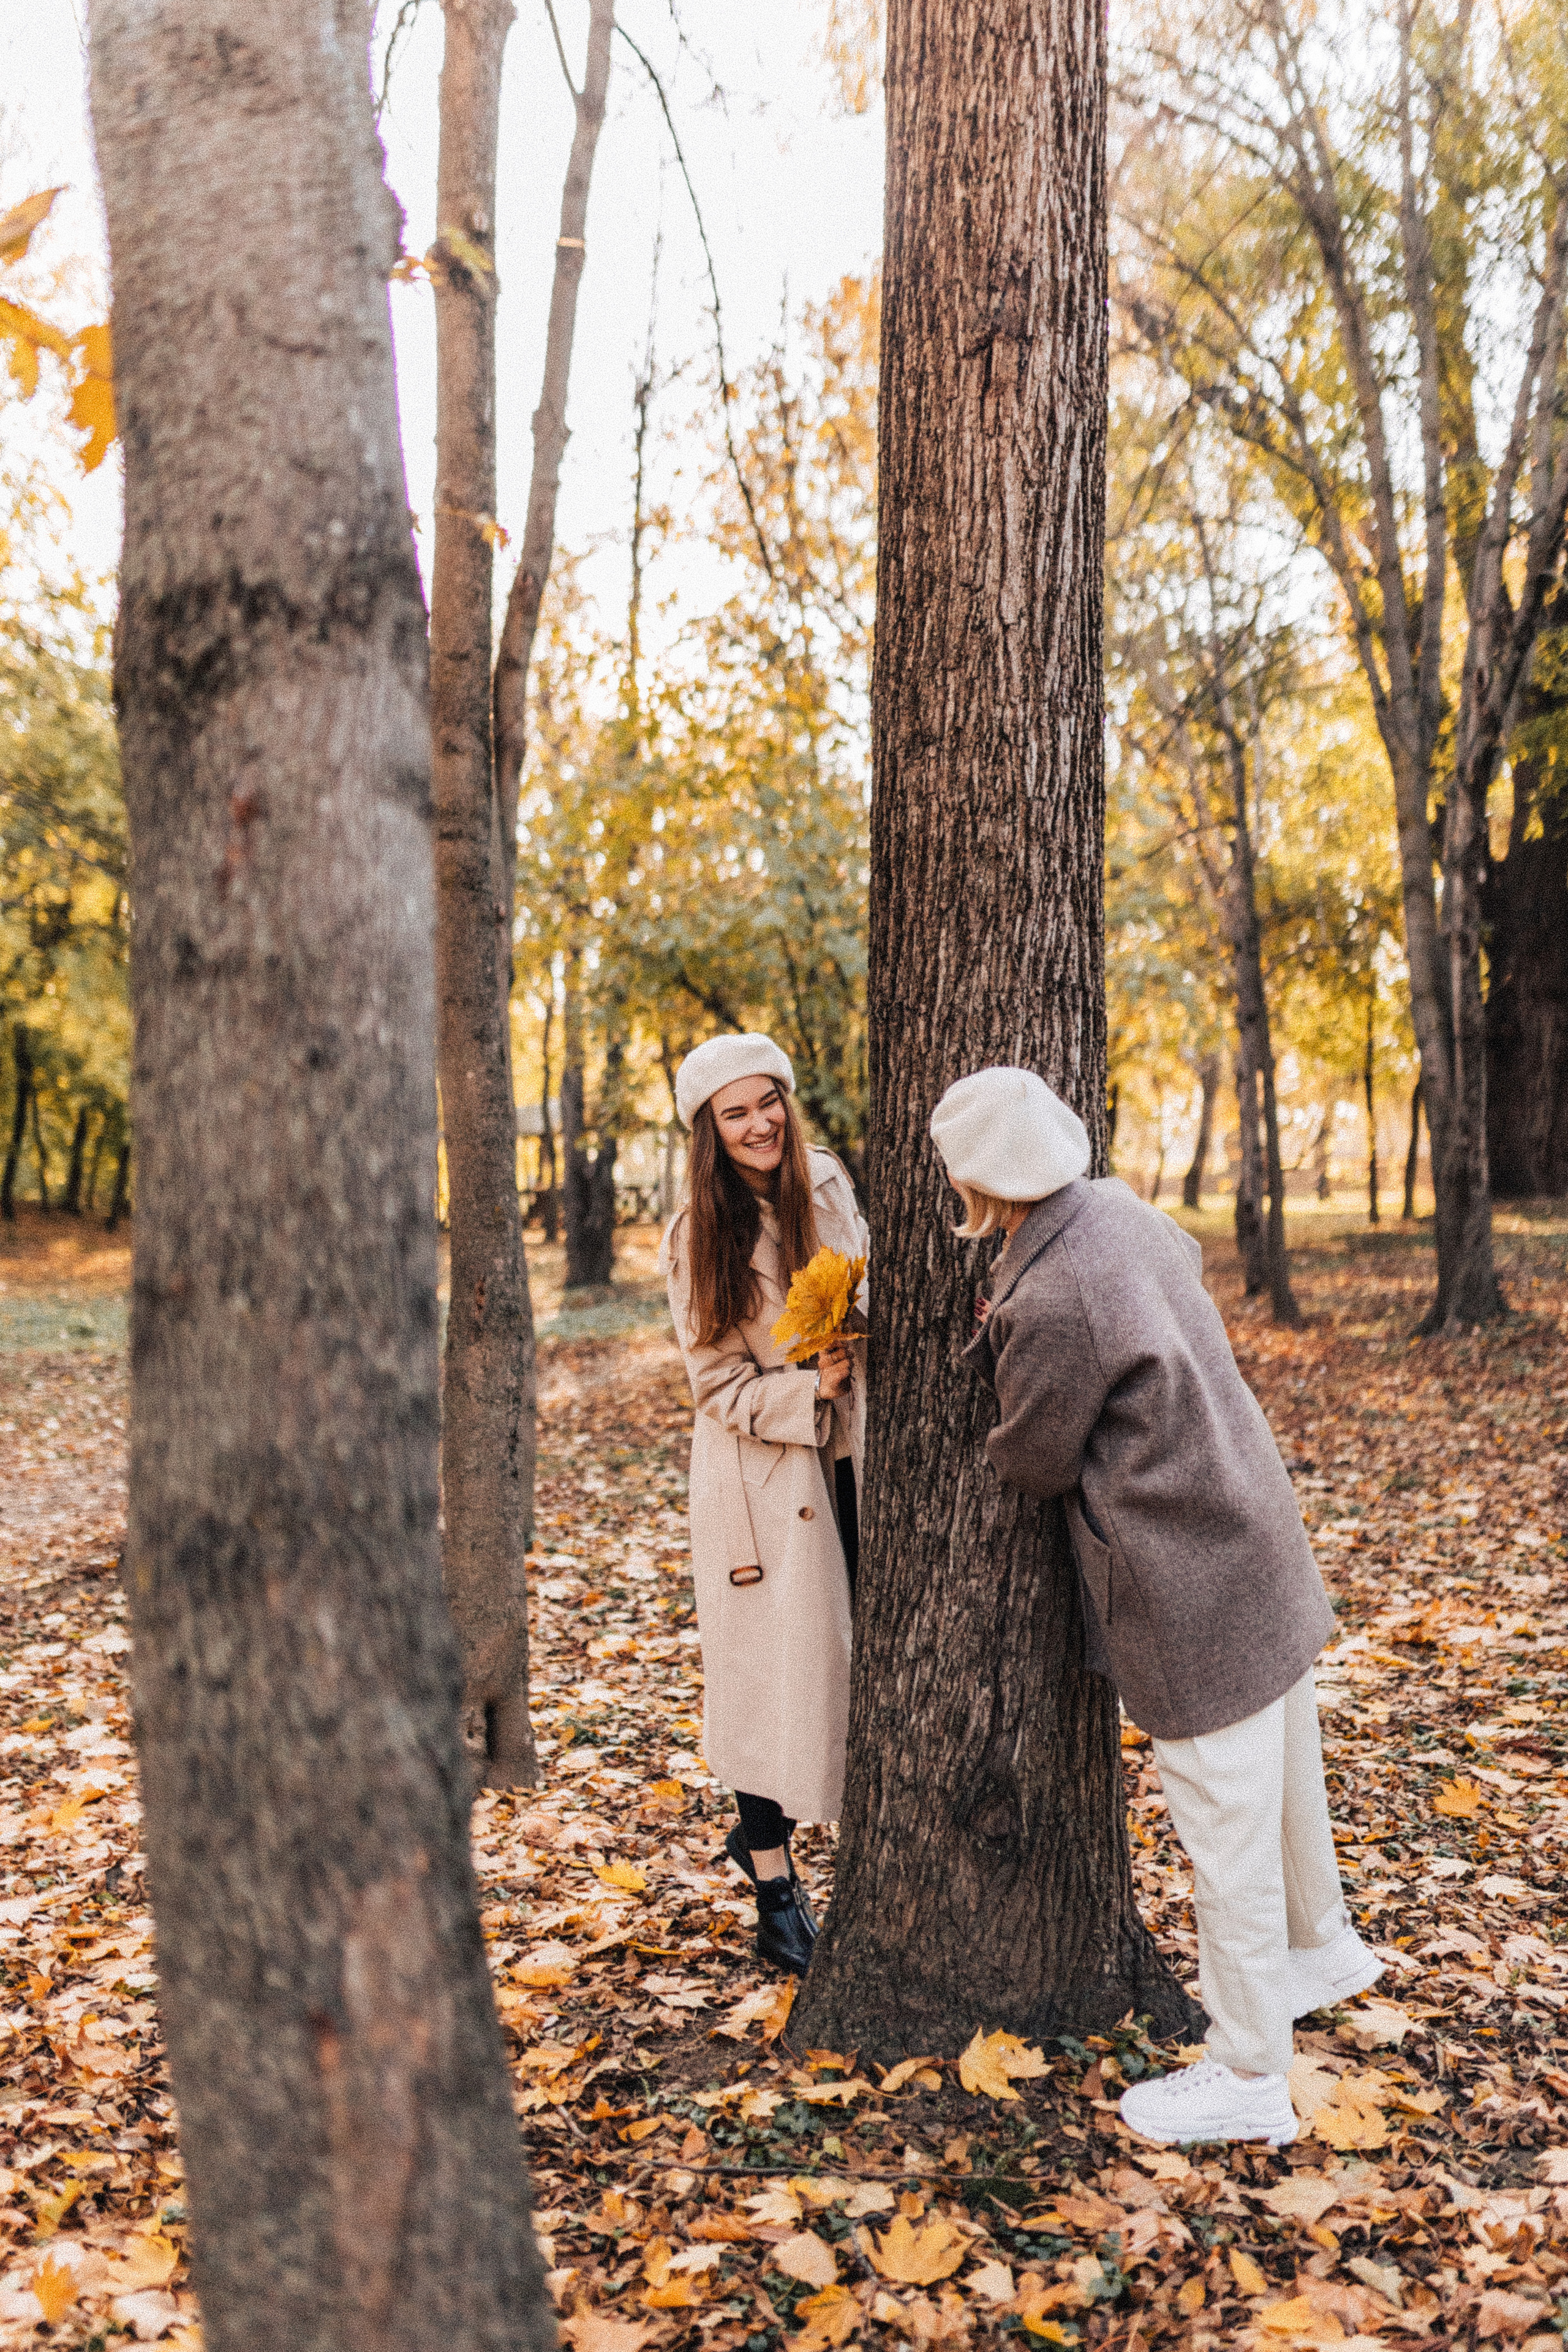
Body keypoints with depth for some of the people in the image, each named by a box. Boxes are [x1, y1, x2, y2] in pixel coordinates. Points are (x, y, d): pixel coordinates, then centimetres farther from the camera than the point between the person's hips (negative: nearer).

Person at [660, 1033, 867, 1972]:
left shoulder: (829, 1183, 1)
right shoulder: (696, 1237, -10)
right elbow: (722, 1385, -10)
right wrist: (810, 1391, -24)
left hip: (850, 1461, 5)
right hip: (761, 1473, -5)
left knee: (864, 1655, 10)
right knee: (777, 1666, 1)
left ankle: (764, 1829, 33)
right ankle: (775, 1880, 19)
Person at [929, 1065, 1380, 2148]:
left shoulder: (1049, 1305, -28)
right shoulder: (1123, 1212, -2)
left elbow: (1034, 1462, -14)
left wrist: (996, 1353, 2)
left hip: (1188, 1588, -9)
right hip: (1259, 1540, 9)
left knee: (1225, 1823, 6)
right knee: (1285, 1765, 28)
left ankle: (1249, 2076, 23)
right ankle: (1322, 1943, 51)